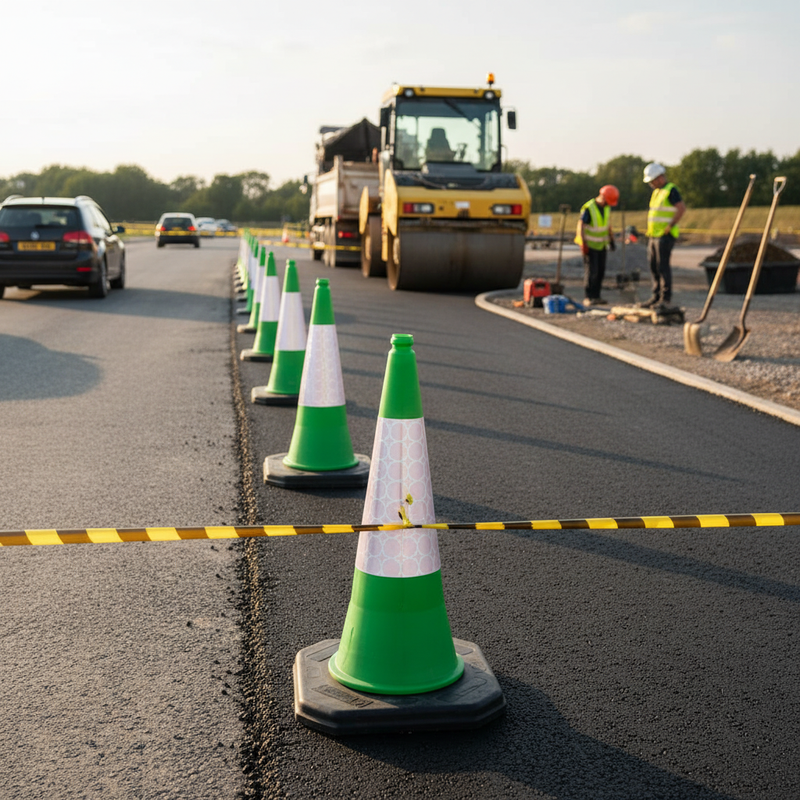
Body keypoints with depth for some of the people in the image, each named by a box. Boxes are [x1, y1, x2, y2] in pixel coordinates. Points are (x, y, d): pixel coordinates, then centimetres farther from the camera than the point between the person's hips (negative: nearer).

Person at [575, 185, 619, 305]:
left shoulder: (606, 208, 2)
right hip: (590, 244, -7)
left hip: (601, 244, 7)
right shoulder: (588, 208, -21)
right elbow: (580, 226, -20)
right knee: (591, 271, -10)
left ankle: (596, 296, 11)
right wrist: (583, 244, -24)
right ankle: (589, 298, -5)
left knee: (601, 271, 5)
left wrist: (611, 241, 11)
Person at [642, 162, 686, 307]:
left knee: (663, 266, -10)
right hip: (653, 235, 9)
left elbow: (682, 208, -20)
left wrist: (670, 226, -18)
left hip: (665, 236, -9)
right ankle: (656, 296, 15)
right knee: (654, 267, 10)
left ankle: (666, 297, -7)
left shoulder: (671, 190, -10)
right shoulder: (656, 192, 18)